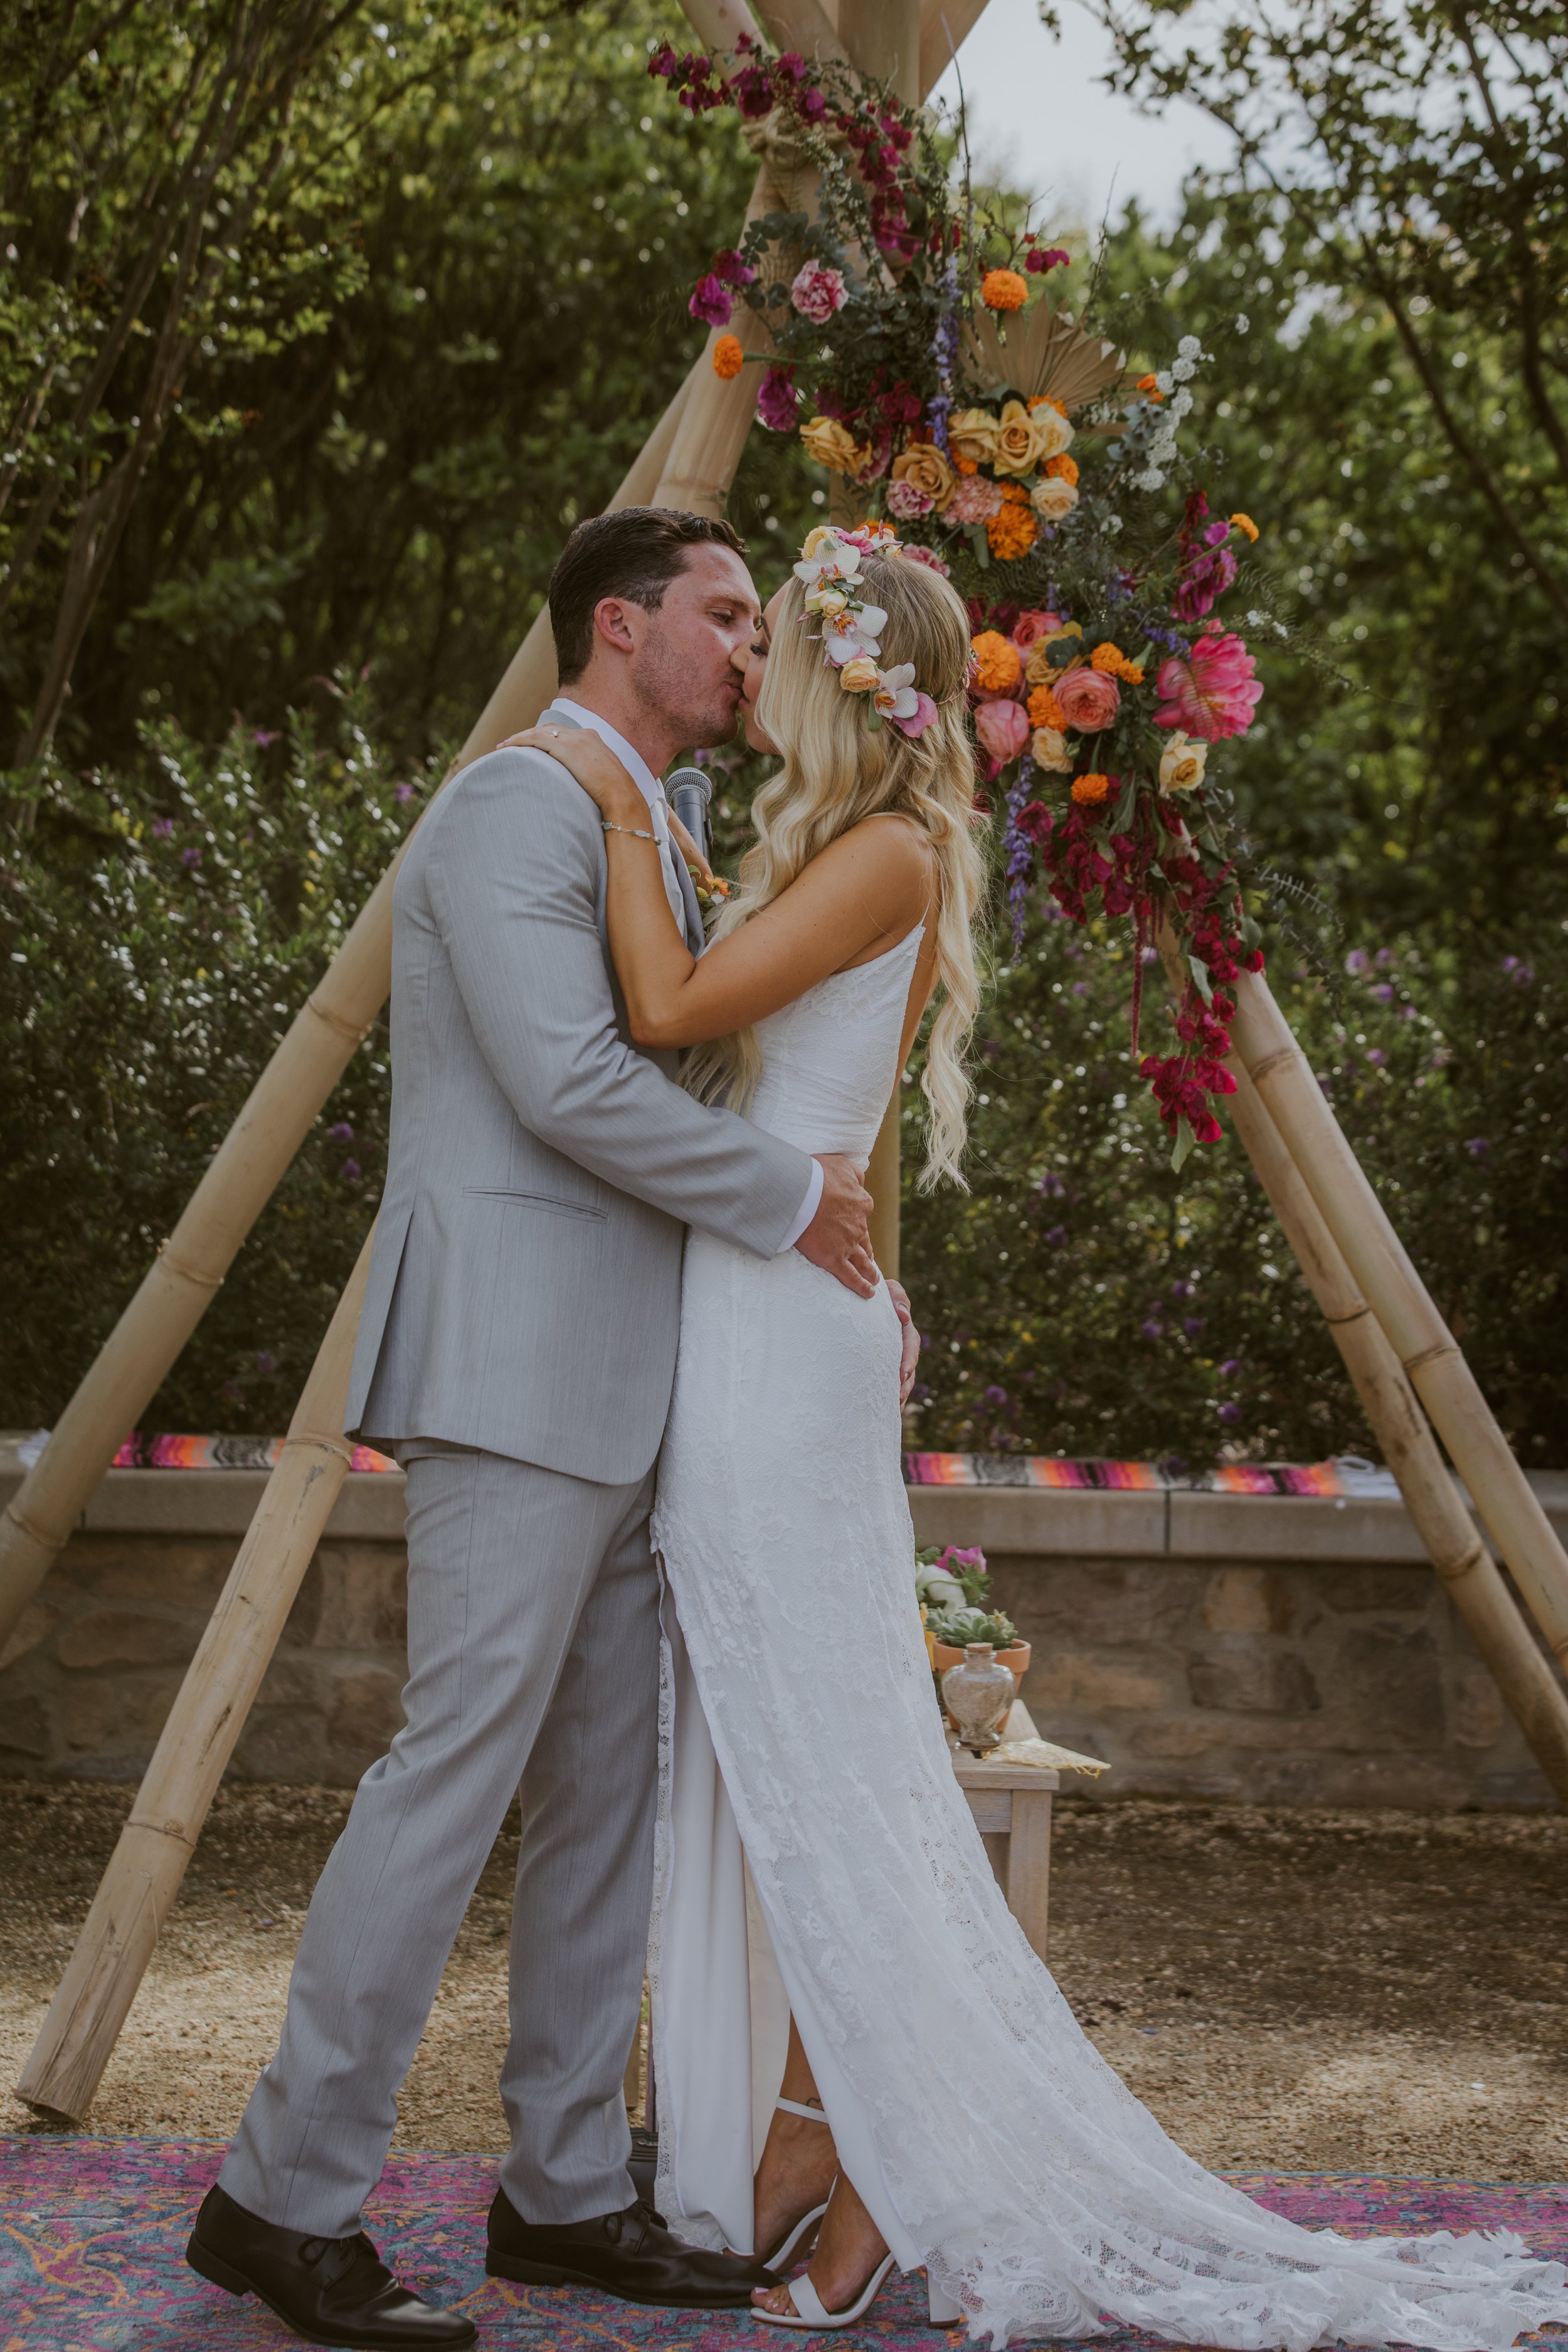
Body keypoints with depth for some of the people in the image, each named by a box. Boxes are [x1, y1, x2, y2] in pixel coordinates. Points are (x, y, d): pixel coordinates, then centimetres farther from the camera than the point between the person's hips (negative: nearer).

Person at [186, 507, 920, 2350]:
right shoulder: (518, 805, -8)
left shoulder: (651, 841, 23)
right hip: (515, 1367, -10)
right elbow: (569, 1084, -19)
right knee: (458, 1766, -11)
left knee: (612, 1785, 9)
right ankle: (286, 2197, -4)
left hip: (621, 1395, 10)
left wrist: (848, 1279, 15)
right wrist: (786, 1196, -10)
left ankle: (564, 2190, 16)